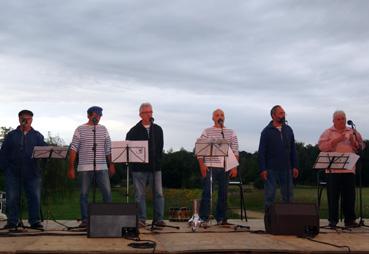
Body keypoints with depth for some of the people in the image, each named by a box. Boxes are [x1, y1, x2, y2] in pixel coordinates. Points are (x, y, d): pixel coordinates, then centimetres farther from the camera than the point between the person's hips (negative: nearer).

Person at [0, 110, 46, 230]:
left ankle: (35, 221, 5)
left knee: (35, 197, -2)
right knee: (12, 197, 0)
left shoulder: (37, 136, 12)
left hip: (32, 173, 0)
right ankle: (13, 222, 9)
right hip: (13, 172, 0)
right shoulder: (11, 135, 11)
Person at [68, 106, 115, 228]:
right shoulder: (80, 129, 2)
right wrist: (71, 168, -7)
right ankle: (85, 220, 13)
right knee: (84, 194, 3)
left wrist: (111, 164, 8)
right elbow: (73, 149, -2)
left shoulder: (103, 129, 11)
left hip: (102, 167, 2)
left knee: (107, 192, -4)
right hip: (84, 168, -2)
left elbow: (108, 148, 14)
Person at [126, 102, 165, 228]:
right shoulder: (134, 131, 3)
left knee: (158, 193, -1)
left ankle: (159, 219, 5)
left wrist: (157, 161, 0)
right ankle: (141, 220, 8)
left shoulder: (158, 129, 11)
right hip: (139, 168, -2)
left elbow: (160, 147, 11)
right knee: (140, 195, 2)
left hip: (155, 167, 2)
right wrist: (135, 162, -6)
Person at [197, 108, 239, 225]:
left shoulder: (231, 133, 12)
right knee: (207, 192, -5)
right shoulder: (207, 132, 7)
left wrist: (234, 166, -2)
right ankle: (203, 218, 0)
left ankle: (220, 218, 14)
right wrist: (202, 165, -9)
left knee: (223, 193, 5)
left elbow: (235, 151, 8)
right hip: (209, 167, -2)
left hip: (225, 167, 2)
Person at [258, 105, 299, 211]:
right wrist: (262, 169, -12)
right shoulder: (267, 131, -4)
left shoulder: (288, 130, 8)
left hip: (286, 169, 4)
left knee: (288, 195, 8)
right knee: (269, 195, 3)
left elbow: (293, 150, 11)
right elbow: (261, 152, -5)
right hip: (271, 169, -4)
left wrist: (295, 166, 4)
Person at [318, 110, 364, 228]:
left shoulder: (352, 132, 14)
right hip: (333, 169, -2)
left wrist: (353, 141, -9)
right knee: (333, 196, 1)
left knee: (349, 195, 3)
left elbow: (360, 147, 10)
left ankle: (350, 219, 11)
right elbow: (322, 147, -9)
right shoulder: (328, 133, 6)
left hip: (349, 169, 2)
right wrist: (336, 140, -17)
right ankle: (333, 220, 7)